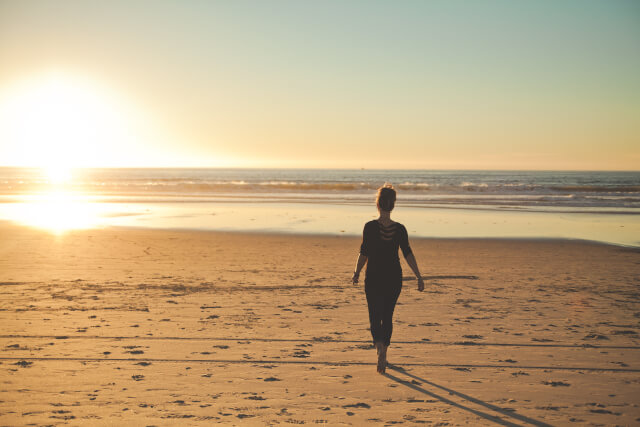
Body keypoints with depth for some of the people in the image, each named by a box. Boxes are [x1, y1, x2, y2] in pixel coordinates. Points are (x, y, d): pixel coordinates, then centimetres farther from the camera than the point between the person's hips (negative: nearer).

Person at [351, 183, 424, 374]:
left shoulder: (370, 226, -11)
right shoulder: (399, 229, -3)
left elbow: (364, 253, -10)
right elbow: (408, 253, -7)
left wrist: (356, 273, 4)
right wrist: (419, 277, -5)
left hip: (374, 278, -2)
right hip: (394, 278, 3)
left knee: (375, 317, 4)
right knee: (387, 316, 16)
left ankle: (380, 348, -22)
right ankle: (383, 357, 22)